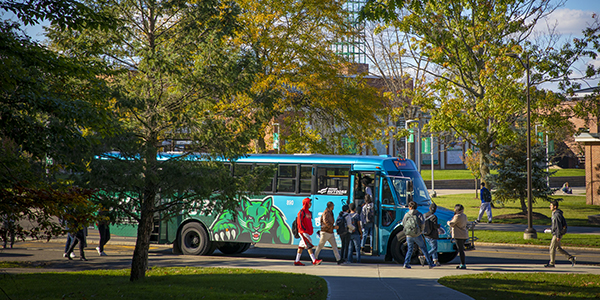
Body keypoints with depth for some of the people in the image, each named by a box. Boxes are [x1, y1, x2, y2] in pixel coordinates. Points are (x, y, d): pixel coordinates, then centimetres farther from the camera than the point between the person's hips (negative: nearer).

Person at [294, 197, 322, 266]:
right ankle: (314, 261, -16)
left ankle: (297, 261, 13)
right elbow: (300, 222, -16)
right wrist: (304, 230, -20)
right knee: (309, 245, -13)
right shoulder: (302, 212, -12)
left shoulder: (308, 212, 17)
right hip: (303, 232, -9)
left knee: (301, 246, 10)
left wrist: (311, 230, 14)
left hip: (307, 232, 9)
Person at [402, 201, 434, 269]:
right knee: (423, 248, 9)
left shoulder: (406, 214, 3)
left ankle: (406, 264, 3)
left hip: (408, 235, 2)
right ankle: (430, 264, 11)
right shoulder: (419, 214, -1)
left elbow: (403, 223, 4)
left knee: (410, 249, 15)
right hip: (417, 235, -2)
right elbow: (422, 223, -12)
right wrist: (421, 230, 4)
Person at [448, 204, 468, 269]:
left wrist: (448, 222, 10)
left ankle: (463, 265, -7)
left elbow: (451, 224, -13)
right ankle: (462, 264, 22)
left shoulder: (458, 216, -17)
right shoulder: (464, 216, 12)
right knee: (461, 250, 17)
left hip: (459, 236, -9)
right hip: (464, 235, 9)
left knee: (460, 250, -6)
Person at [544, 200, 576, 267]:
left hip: (557, 234, -10)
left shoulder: (557, 215, -18)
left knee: (552, 247, -5)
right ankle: (571, 258, 16)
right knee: (558, 248, 13)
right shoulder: (554, 214, 13)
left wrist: (558, 236, -22)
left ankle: (551, 263, 2)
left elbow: (559, 226, -21)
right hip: (554, 233, 10)